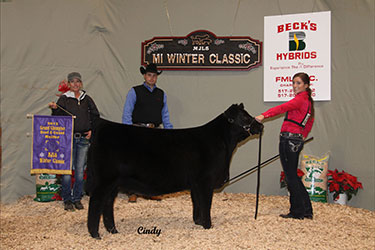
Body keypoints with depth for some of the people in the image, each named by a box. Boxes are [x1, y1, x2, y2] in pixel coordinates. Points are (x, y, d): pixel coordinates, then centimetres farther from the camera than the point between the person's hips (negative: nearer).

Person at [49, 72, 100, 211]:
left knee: (80, 169, 4)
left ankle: (77, 199, 14)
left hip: (84, 138, 3)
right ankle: (67, 200, 6)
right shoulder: (64, 99, 4)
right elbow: (58, 118, -1)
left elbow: (96, 116, 19)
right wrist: (55, 109, -19)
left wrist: (92, 130, 7)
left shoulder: (87, 99, 13)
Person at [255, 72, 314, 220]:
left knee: (291, 176, -3)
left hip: (289, 140, -10)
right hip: (297, 140, 10)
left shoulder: (301, 99, -11)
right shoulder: (308, 101, 19)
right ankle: (306, 210, 22)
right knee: (293, 175, 15)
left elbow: (283, 108, -28)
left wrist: (264, 115, -38)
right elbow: (310, 122, 33)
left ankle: (297, 212, 5)